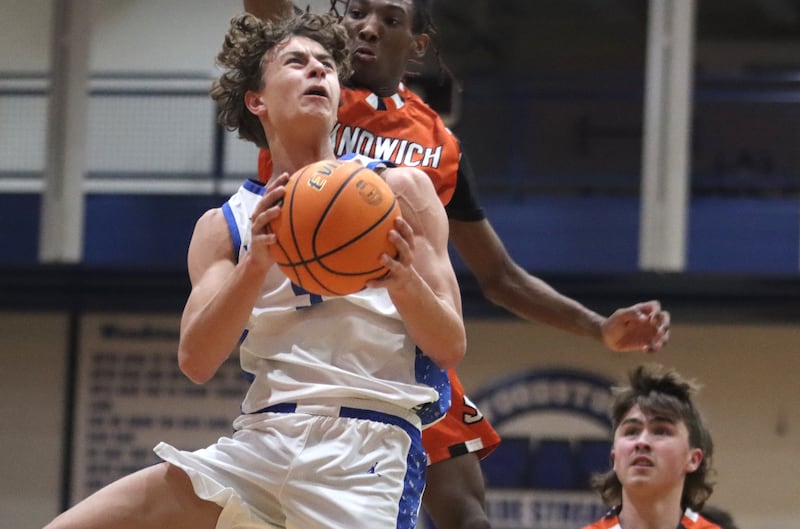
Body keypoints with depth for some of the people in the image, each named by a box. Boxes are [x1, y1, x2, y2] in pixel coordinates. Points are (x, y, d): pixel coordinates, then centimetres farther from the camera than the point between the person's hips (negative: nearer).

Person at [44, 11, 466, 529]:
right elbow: (196, 362, 0)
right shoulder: (225, 225, 14)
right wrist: (256, 263, -14)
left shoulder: (398, 191, 9)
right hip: (261, 439, 3)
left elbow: (451, 348, 4)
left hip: (368, 443, -3)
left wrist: (403, 280, -16)